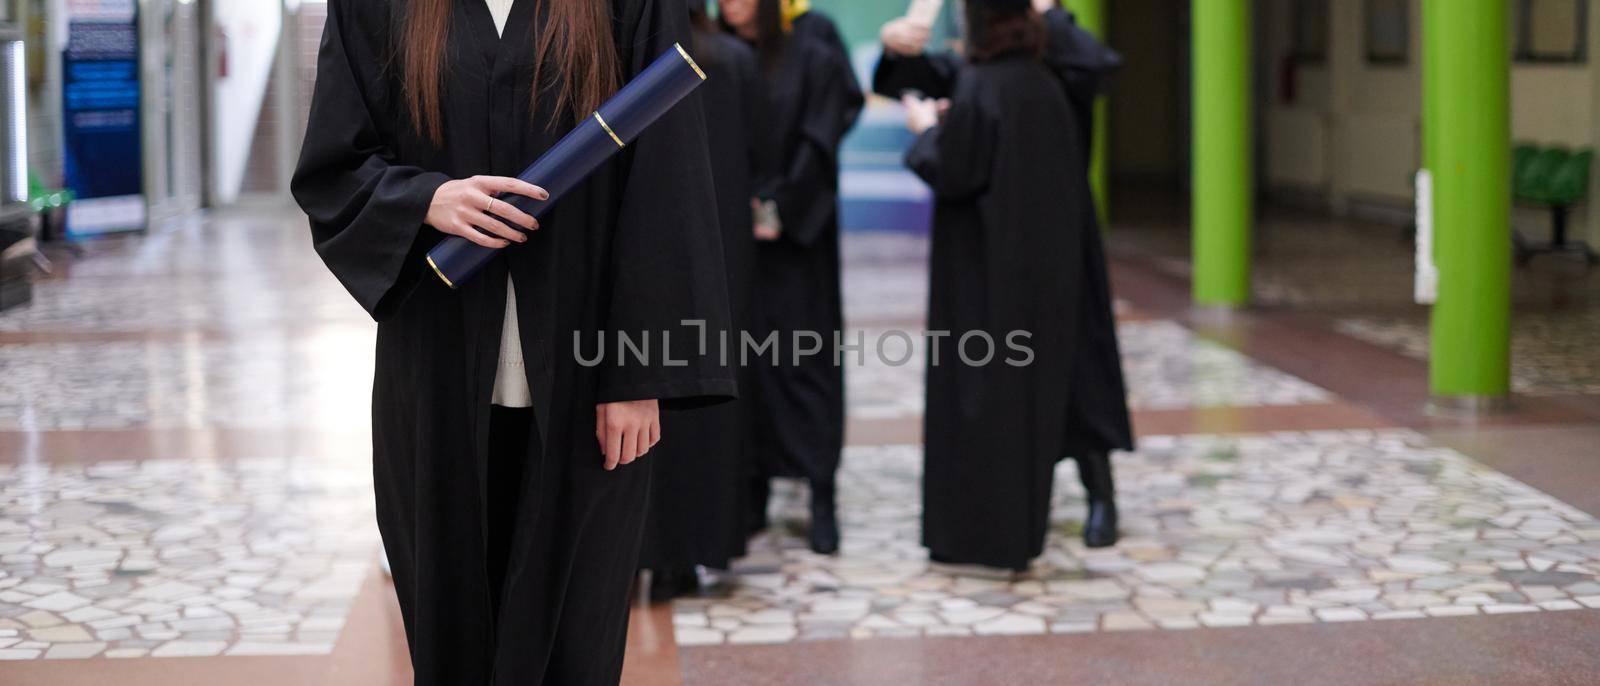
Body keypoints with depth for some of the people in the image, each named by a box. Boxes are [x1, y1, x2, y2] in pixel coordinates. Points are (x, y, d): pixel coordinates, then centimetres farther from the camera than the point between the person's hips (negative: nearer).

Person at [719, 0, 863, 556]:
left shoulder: (812, 63, -1)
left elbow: (817, 145, -6)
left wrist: (779, 208, -14)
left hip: (793, 238, -3)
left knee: (802, 360, -3)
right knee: (743, 359, 4)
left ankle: (821, 497, 0)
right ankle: (755, 491, 11)